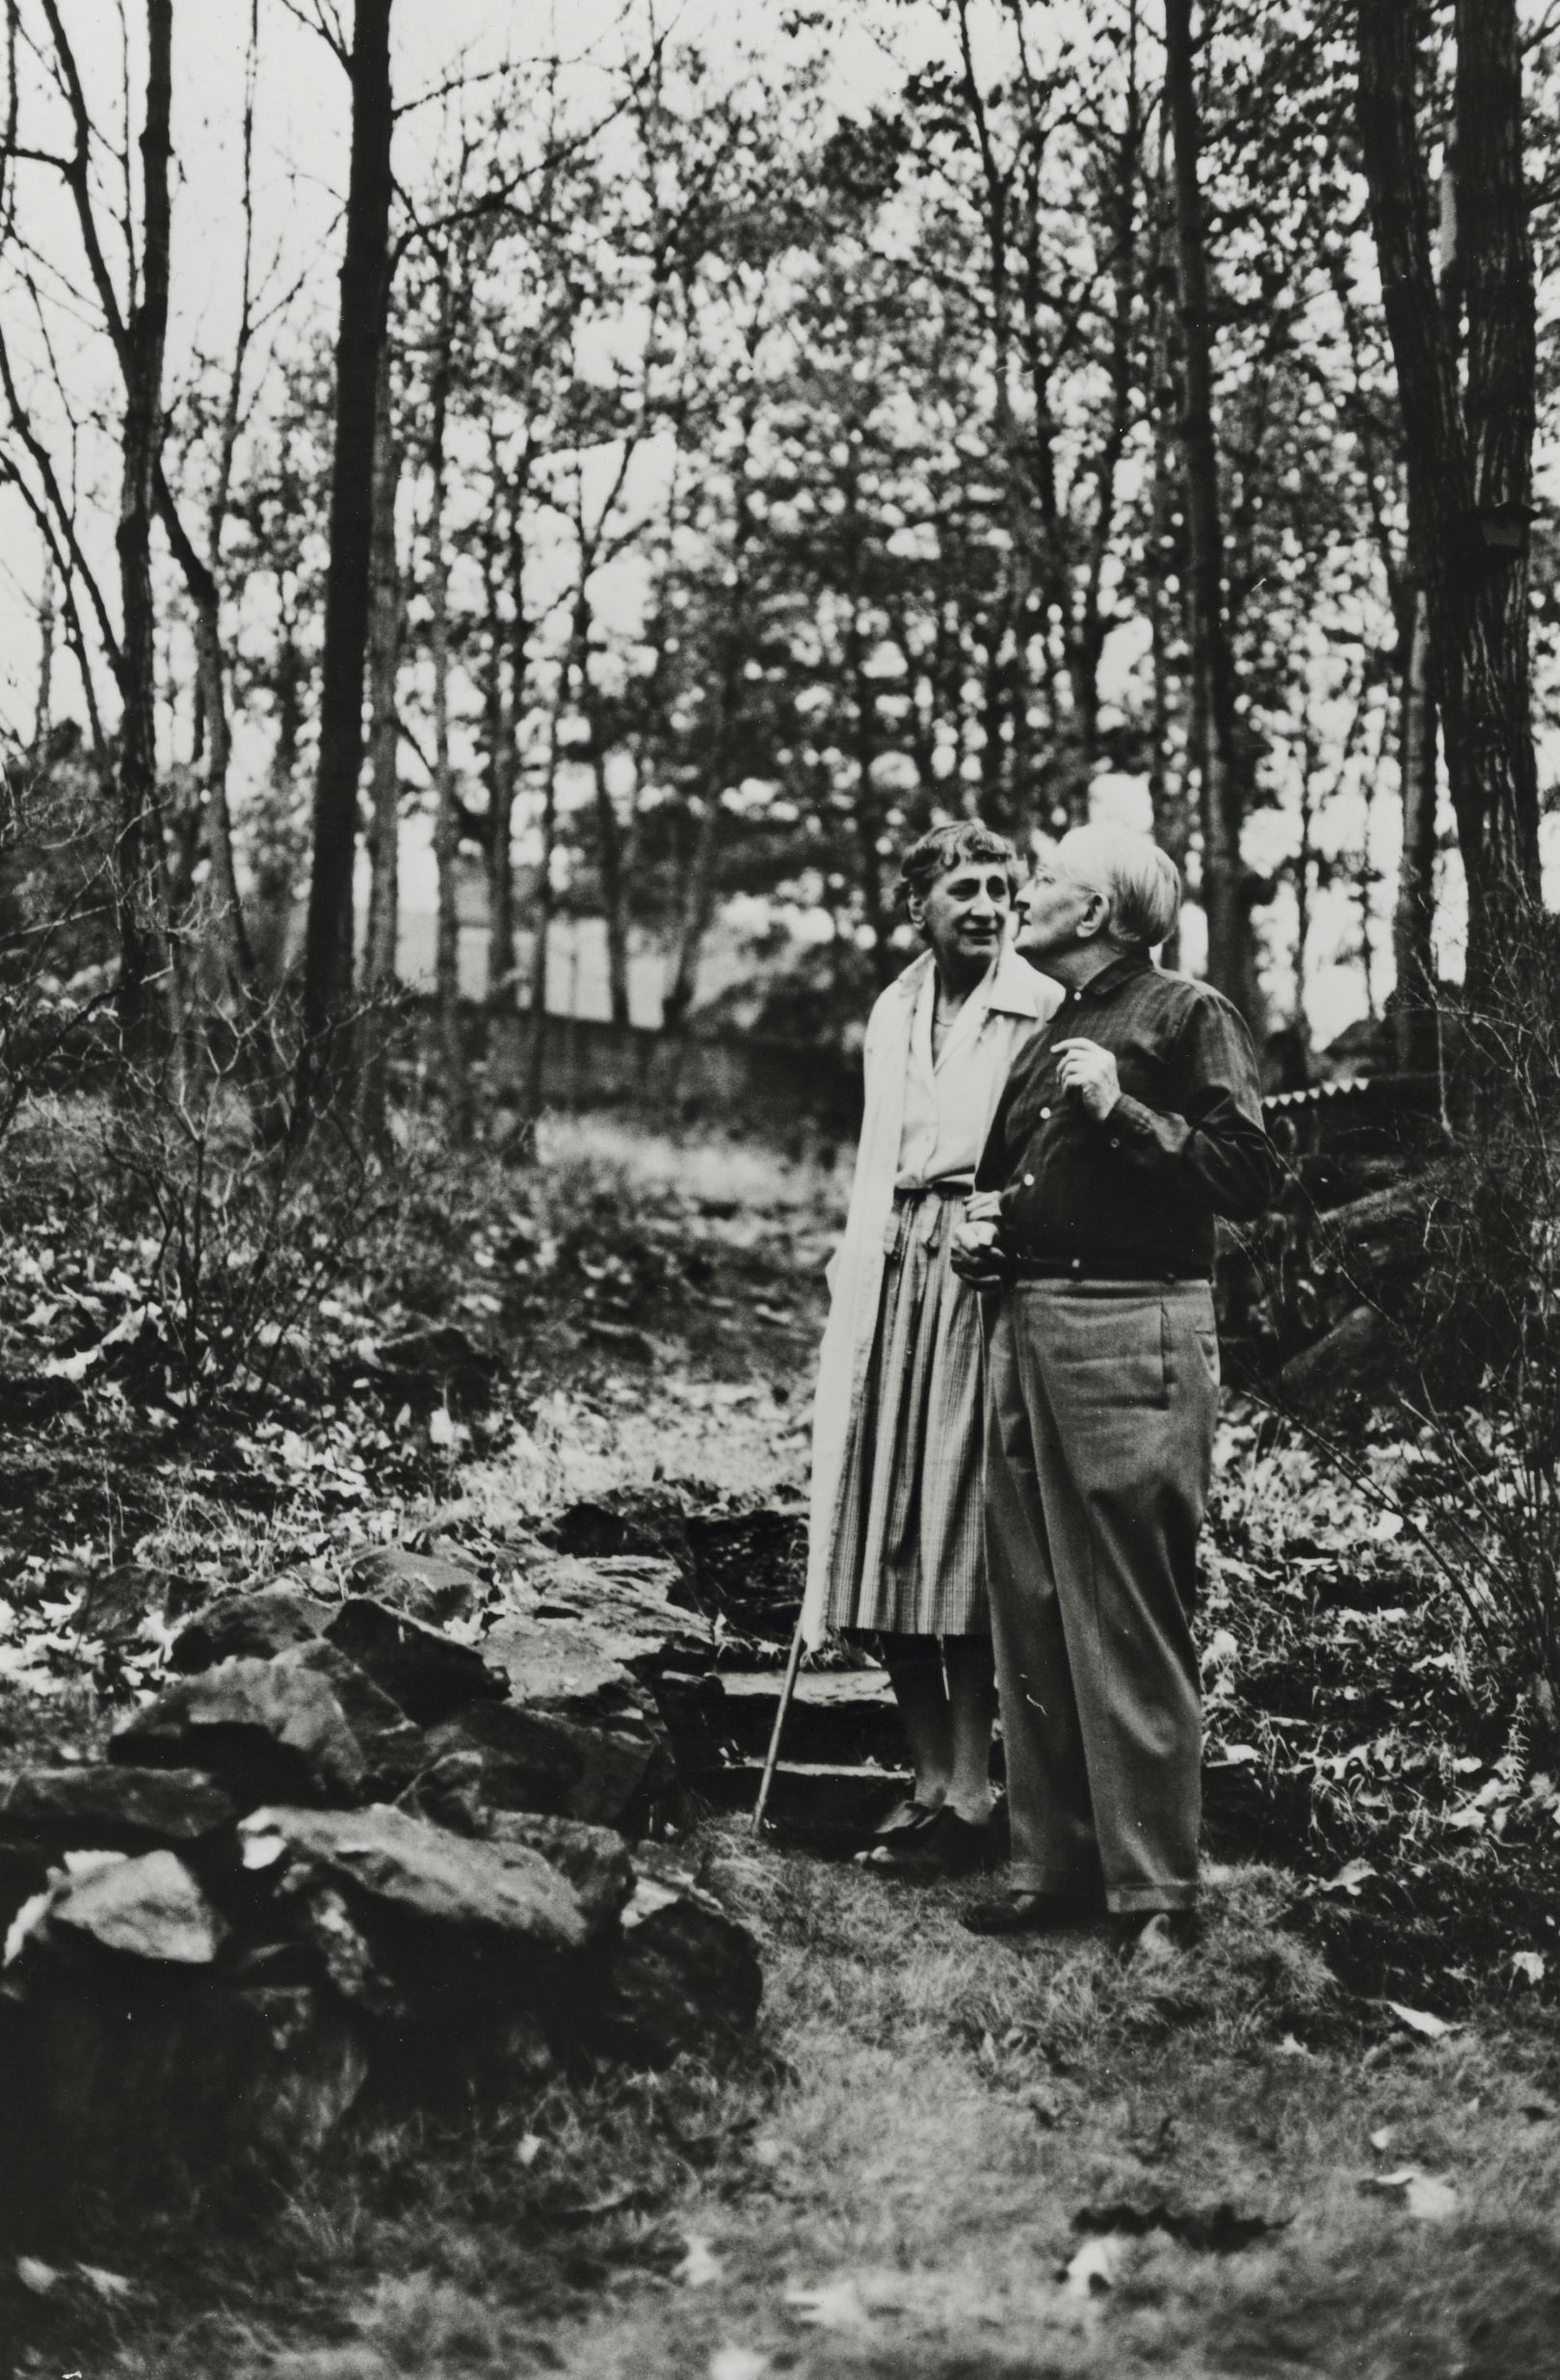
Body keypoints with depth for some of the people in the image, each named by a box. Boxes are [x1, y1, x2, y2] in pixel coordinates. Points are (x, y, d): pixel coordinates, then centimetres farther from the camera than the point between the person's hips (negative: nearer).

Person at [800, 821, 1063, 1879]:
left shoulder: (1041, 1010, -2)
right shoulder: (892, 1012, 18)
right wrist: (854, 1272, 16)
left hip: (982, 1277, -6)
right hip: (888, 1275, 6)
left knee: (961, 1541, -5)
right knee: (885, 1540, 5)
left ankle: (971, 1794, 3)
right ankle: (930, 1780, 15)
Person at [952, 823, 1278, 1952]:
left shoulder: (1189, 1015, 0)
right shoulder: (1047, 1037, 23)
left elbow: (1250, 1176, -10)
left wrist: (1124, 1111, -16)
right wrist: (982, 1226, 13)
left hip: (1132, 1337, -8)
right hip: (1026, 1329, 8)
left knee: (1134, 1626, -6)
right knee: (1032, 1615, 9)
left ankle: (1160, 1890, 1)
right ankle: (1054, 1865, 18)